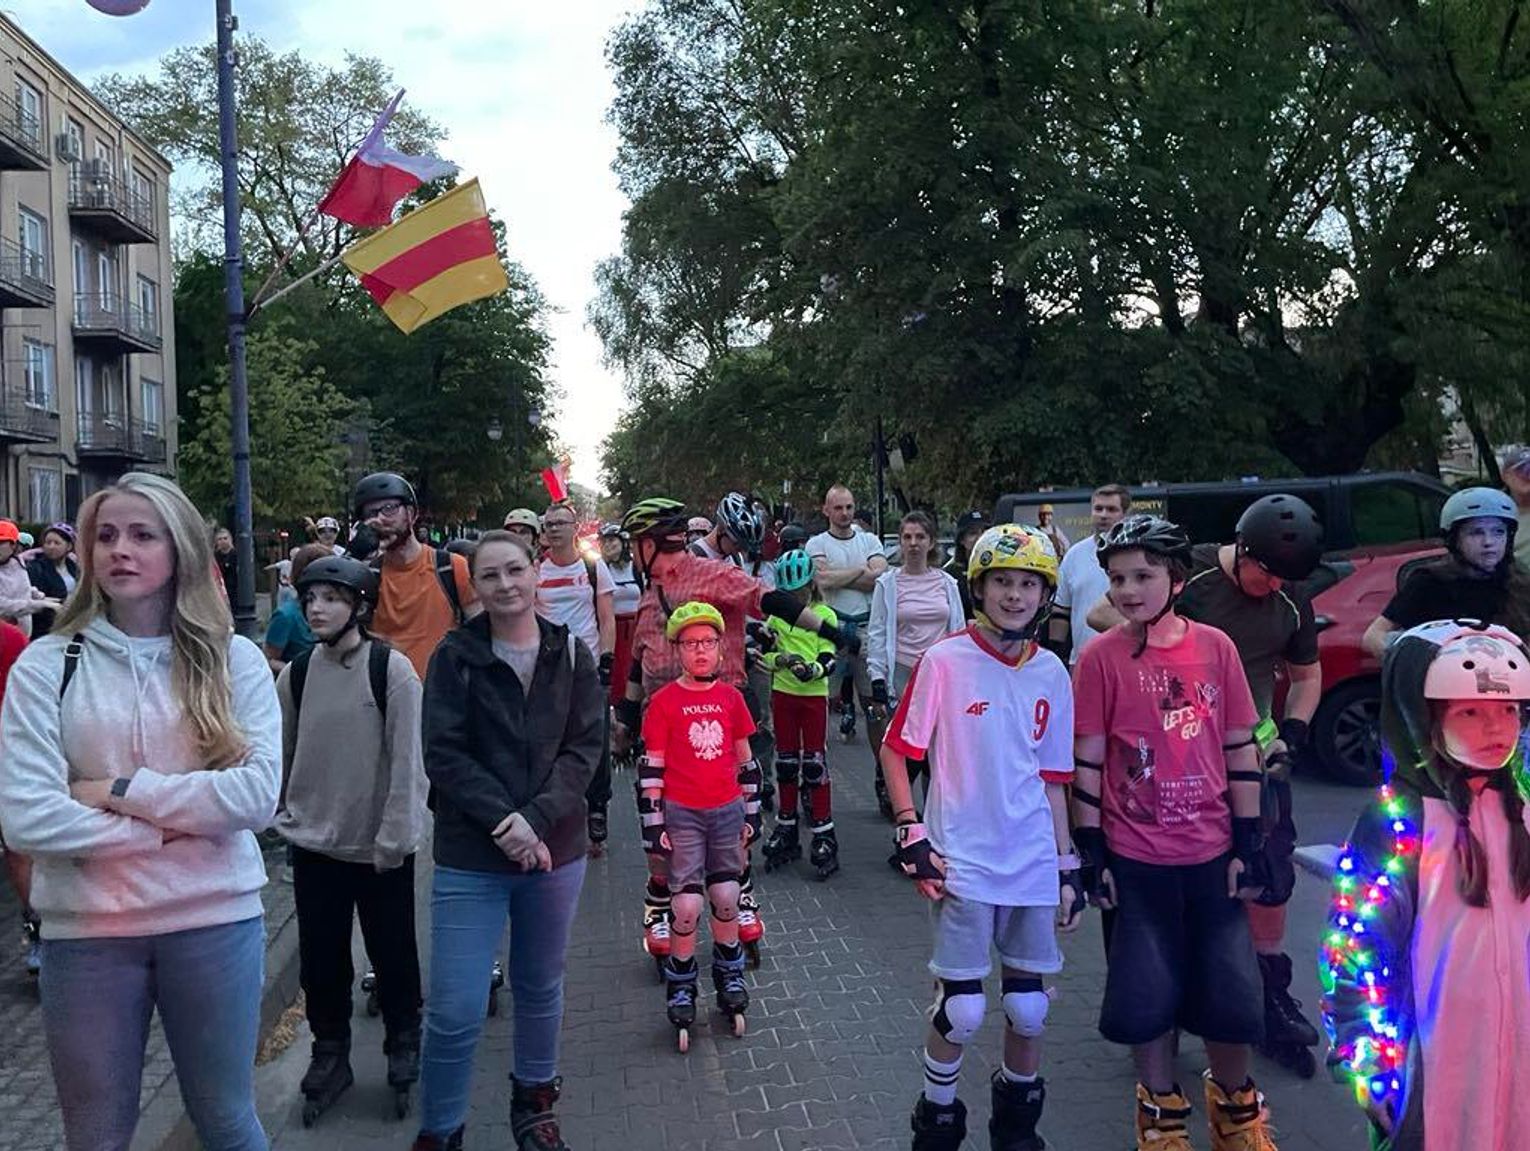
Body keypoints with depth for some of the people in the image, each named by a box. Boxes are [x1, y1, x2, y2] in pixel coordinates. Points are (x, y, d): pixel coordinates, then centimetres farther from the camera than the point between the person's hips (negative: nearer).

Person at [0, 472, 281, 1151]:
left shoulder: (234, 660, -2)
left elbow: (259, 794, -14)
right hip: (86, 930, 0)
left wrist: (122, 791, -15)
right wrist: (166, 827, -13)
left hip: (216, 919, 0)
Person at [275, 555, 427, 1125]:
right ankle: (329, 1053, 31)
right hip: (315, 844, 3)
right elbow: (283, 754, 8)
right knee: (321, 957, 12)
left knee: (393, 953, 10)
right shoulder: (296, 674, 0)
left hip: (380, 848, -3)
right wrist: (285, 815, 4)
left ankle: (404, 1048, 31)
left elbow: (407, 761, -11)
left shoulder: (392, 669, -12)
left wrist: (394, 836, -12)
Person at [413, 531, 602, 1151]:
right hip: (470, 855, -2)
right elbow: (444, 753, -8)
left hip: (555, 849, 3)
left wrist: (535, 820, -15)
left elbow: (584, 748, -2)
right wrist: (504, 819, -17)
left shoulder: (570, 655, 2)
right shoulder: (455, 656, -4)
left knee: (540, 989, 18)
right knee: (454, 1011, -3)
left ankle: (534, 1101, 41)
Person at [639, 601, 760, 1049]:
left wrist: (752, 812, 11)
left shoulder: (731, 697, 5)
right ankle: (680, 991, 13)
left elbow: (745, 760, 12)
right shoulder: (664, 701, -5)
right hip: (681, 814, -3)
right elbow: (651, 768, -4)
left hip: (727, 811, 3)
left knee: (726, 900, 8)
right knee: (688, 906, -5)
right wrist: (653, 824, -6)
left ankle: (730, 978, 28)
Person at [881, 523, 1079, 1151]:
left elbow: (1054, 779, 10)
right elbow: (895, 750, -3)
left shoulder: (1052, 673, 4)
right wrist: (911, 834, -9)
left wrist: (1068, 866, 10)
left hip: (1033, 862, 4)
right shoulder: (944, 661, -9)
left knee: (1029, 1006, 12)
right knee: (962, 1009, 0)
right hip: (963, 863, -4)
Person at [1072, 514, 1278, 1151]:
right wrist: (1092, 854, -5)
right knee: (1148, 993, 6)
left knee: (1233, 992, 8)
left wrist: (1245, 844, 2)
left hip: (1212, 855, 2)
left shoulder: (1215, 646, -2)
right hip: (1136, 860, -2)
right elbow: (1087, 761, -5)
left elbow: (1240, 748, 3)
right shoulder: (1102, 656, -9)